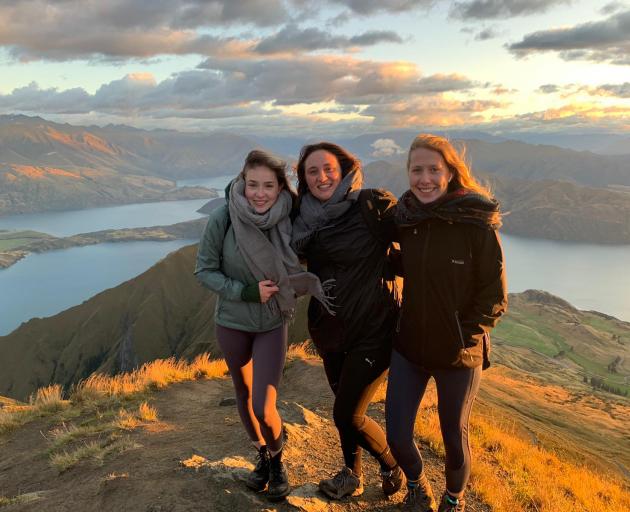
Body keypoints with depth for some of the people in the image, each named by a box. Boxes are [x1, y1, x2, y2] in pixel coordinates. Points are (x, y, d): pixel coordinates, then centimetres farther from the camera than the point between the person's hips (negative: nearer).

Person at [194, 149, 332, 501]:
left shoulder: (288, 220, -16)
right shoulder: (223, 218, -20)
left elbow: (297, 272, -2)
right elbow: (205, 271, -11)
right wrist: (246, 292, -21)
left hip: (273, 324, -1)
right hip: (232, 323, 1)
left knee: (264, 408, -7)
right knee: (244, 395, 18)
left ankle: (277, 460, 26)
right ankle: (263, 456, 44)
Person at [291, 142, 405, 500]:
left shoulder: (372, 206, -17)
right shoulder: (306, 219, 1)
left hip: (373, 329, -6)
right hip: (330, 330, 6)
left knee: (348, 416, -1)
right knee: (345, 407, 20)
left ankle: (393, 466, 30)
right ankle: (352, 476, 44)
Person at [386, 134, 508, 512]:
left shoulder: (477, 225, -16)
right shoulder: (402, 219, -4)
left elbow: (495, 298, -9)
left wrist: (464, 337, -14)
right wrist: (396, 326, 3)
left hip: (459, 354, -3)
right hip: (408, 347, 3)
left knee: (455, 436, 14)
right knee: (397, 435, 7)